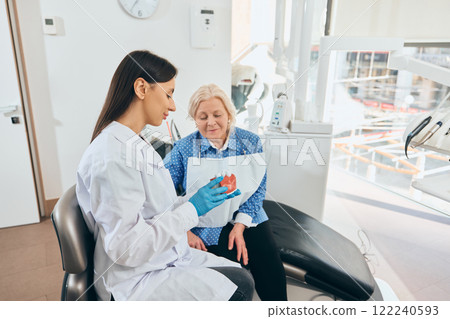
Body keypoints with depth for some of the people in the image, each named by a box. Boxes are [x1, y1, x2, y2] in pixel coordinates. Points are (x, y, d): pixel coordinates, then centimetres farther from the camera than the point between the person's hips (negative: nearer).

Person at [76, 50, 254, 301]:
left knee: (243, 276, 6)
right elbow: (126, 247, -26)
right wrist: (193, 209, -22)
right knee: (240, 288, -7)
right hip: (136, 281, -9)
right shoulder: (112, 154, -25)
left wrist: (206, 198, 0)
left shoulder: (134, 144, 6)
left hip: (167, 257, 9)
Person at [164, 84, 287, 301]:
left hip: (246, 219, 3)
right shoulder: (184, 149, -6)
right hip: (208, 226, -2)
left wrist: (240, 225, -10)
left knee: (271, 270, -13)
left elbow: (258, 189, 1)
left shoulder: (251, 143, -1)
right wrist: (184, 232, -16)